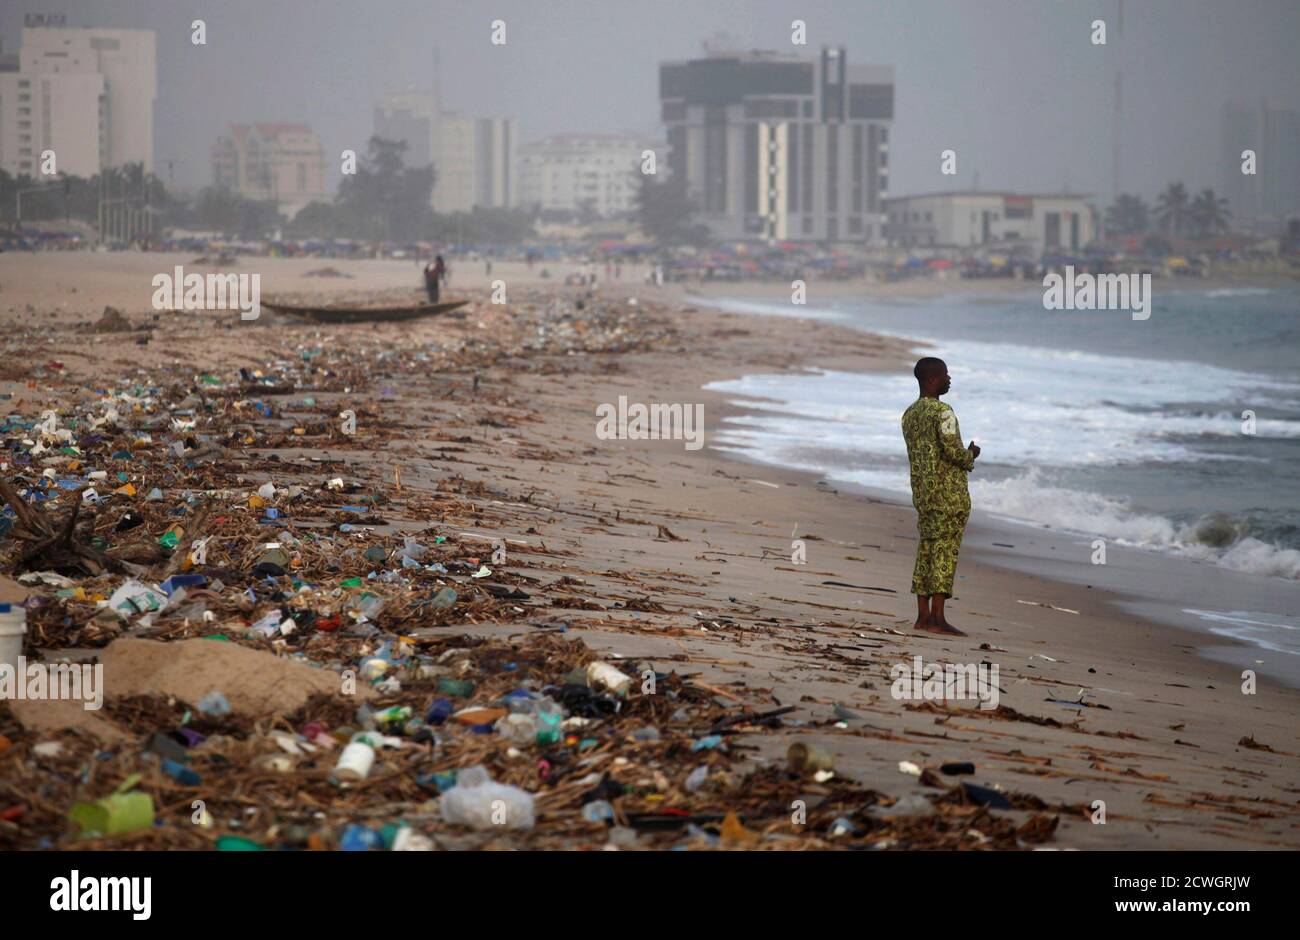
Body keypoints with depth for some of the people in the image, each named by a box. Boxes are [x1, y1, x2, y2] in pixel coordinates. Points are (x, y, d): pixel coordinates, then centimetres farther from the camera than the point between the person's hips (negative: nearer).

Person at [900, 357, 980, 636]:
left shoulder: (910, 414, 13)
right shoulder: (942, 412, -14)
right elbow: (952, 450, -20)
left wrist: (965, 455, 20)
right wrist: (971, 456, 2)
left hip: (921, 492, 8)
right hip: (949, 492, -8)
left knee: (926, 550, 10)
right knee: (945, 551, -7)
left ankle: (923, 616, 11)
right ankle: (937, 617, -9)